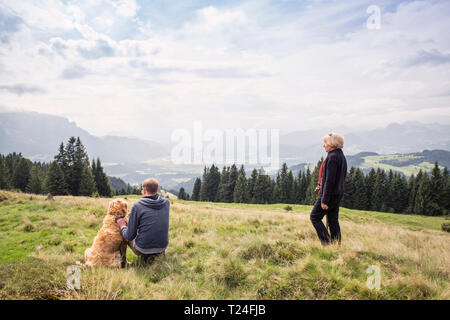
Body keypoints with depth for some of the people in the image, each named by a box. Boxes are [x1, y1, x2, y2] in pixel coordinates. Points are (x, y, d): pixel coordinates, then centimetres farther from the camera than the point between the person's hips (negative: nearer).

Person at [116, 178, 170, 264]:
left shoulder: (137, 206, -15)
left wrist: (122, 226, 9)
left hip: (143, 249, -3)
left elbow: (130, 236, -11)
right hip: (162, 247, 4)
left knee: (124, 236, 25)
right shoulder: (166, 202, -3)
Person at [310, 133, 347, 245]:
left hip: (330, 193, -9)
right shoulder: (341, 156, 12)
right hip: (338, 194, 9)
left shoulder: (332, 157, -17)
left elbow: (330, 180, -22)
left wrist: (324, 200, -20)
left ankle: (327, 242, -2)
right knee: (333, 220, 14)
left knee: (315, 217, 1)